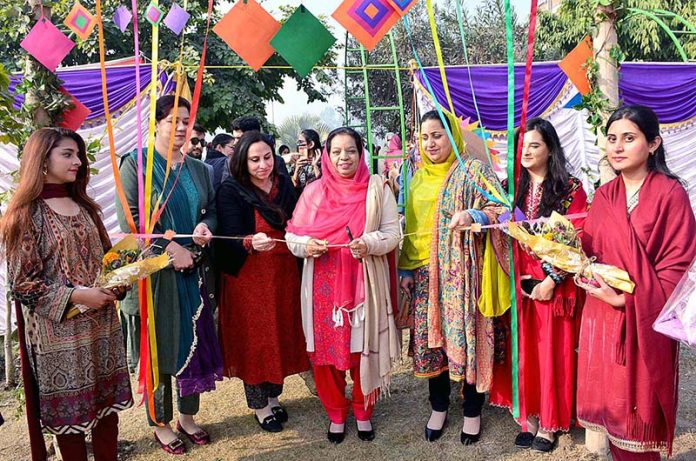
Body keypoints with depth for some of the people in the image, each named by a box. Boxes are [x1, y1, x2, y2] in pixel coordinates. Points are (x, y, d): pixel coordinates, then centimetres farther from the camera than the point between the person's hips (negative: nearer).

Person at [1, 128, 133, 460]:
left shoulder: (84, 207, 12)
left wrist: (117, 283, -1)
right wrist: (75, 296, -18)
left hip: (102, 322, 6)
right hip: (59, 330, -5)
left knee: (108, 402, 10)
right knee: (70, 407, 5)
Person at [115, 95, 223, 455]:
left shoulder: (198, 169, 12)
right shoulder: (136, 164, -4)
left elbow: (212, 210, 17)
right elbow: (130, 219, -11)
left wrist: (205, 227, -7)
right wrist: (171, 248, -17)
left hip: (194, 271, 5)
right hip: (156, 272, -5)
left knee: (194, 342, 10)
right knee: (160, 346, 5)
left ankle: (187, 416, 28)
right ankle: (160, 423, 22)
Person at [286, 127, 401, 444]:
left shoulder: (377, 188, 1)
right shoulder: (314, 191, 4)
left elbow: (392, 233, -2)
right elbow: (292, 234, 5)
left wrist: (369, 243, -20)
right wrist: (306, 245, -17)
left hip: (364, 283, -1)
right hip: (324, 285, 1)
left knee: (363, 348, 7)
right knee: (326, 349, 7)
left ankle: (363, 412, 30)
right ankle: (335, 413, 28)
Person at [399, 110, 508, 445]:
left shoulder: (473, 170, -2)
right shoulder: (418, 179, 13)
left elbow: (501, 208, -8)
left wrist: (474, 215, -27)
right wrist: (406, 268, 10)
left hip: (461, 270, -5)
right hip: (425, 271, 5)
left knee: (466, 335, 0)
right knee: (430, 336, 8)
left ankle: (472, 412, 18)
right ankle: (439, 406, 26)